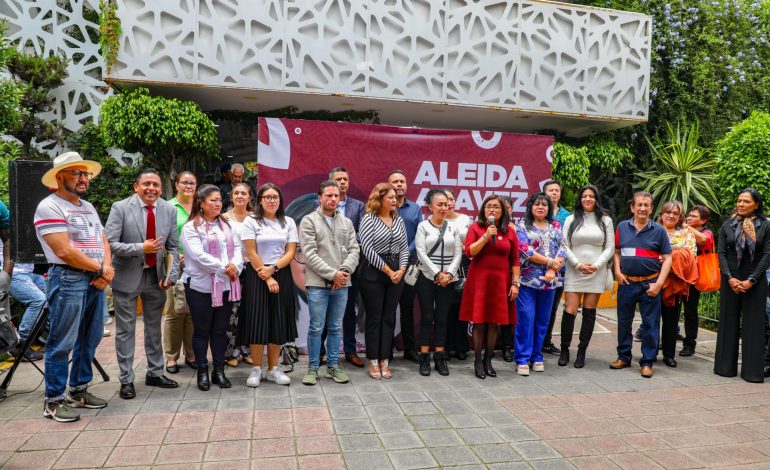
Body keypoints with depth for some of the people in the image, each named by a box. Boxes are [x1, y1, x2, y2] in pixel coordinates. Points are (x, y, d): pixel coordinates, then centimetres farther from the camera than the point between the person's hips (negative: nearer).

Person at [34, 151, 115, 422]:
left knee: (89, 340, 13)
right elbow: (64, 251, -17)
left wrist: (107, 269, -5)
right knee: (62, 344, -3)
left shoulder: (88, 207, 17)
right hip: (68, 280, -8)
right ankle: (54, 400, 8)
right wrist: (101, 269, -9)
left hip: (96, 281, 8)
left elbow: (103, 242, 15)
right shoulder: (50, 207, -8)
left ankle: (78, 392, 25)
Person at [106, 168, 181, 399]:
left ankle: (154, 373, 31)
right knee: (125, 329, 6)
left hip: (156, 276, 4)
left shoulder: (169, 210, -2)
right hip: (127, 276, -4)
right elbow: (110, 243, -17)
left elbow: (173, 247, 2)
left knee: (154, 327, 16)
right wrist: (141, 248, -27)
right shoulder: (120, 208, -13)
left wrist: (171, 274, -8)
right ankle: (126, 380, 19)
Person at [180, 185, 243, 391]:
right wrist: (225, 267, -18)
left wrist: (235, 266, -14)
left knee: (220, 329, 11)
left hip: (226, 285, 5)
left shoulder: (226, 225, 13)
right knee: (202, 330, 7)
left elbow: (238, 247, 6)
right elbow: (199, 256, -17)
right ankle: (202, 372, 18)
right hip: (201, 286, -5)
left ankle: (219, 370, 21)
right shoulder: (191, 228, -6)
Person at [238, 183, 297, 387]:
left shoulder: (288, 222, 8)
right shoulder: (251, 222, -1)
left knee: (278, 322, 5)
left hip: (281, 275, 3)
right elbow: (251, 253, -6)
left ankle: (273, 368, 15)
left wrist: (272, 269, -12)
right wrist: (266, 277, -10)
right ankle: (256, 369, 8)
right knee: (257, 322, -3)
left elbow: (291, 252, 1)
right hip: (256, 276, -3)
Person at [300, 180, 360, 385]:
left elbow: (354, 250, 6)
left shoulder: (347, 222, 12)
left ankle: (333, 365, 22)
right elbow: (310, 254, -10)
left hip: (342, 285, 4)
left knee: (336, 328, 11)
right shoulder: (309, 221, -2)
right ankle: (313, 368, 14)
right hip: (318, 284, -4)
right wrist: (332, 274, -14)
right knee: (316, 328, 2)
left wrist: (344, 271, -12)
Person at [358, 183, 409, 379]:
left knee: (389, 318, 7)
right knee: (374, 318, 2)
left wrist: (401, 270, -6)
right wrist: (387, 270, -12)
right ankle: (373, 362, 11)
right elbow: (367, 249, -13)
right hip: (373, 273, -5)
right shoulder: (369, 219, -5)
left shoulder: (399, 220, 11)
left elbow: (404, 248, 9)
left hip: (396, 273, 5)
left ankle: (385, 361, 15)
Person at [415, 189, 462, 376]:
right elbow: (421, 253, -9)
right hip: (427, 278, -2)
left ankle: (440, 358, 13)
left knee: (442, 318, 6)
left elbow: (458, 254, 4)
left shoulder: (453, 228, 8)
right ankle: (424, 358, 8)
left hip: (448, 280, 3)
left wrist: (449, 274, -10)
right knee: (427, 317, 1)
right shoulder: (423, 226, -1)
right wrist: (437, 274, -14)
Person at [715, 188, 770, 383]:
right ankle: (726, 366, 15)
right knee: (728, 321, 6)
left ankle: (753, 370, 8)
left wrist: (751, 280, -12)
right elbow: (721, 252, 2)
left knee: (754, 324, 1)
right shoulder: (727, 225, 5)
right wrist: (730, 278, -10)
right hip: (730, 279, 2)